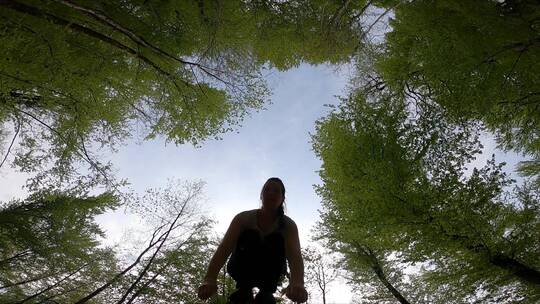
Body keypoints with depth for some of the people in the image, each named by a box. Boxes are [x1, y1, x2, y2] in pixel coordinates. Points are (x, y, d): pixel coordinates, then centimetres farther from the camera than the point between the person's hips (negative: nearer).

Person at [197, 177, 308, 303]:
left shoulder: (288, 225, -19)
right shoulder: (244, 217, -20)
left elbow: (294, 254, -36)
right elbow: (225, 247, -32)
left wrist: (297, 283, -56)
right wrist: (210, 279, -49)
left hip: (269, 273, 1)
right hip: (244, 271, 0)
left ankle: (266, 293, -14)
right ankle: (243, 290, -13)